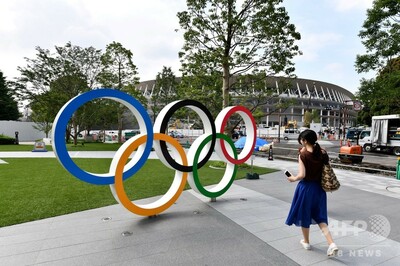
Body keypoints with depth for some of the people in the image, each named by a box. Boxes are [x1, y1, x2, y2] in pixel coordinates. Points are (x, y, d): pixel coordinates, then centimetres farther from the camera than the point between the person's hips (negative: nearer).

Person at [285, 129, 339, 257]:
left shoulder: (303, 155, -17)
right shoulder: (322, 153, -1)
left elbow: (302, 175, -20)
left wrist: (293, 178, -2)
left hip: (306, 187, -5)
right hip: (319, 187, 5)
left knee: (304, 214, 15)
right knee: (320, 216, 18)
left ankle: (306, 242, 32)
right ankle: (332, 244, 5)